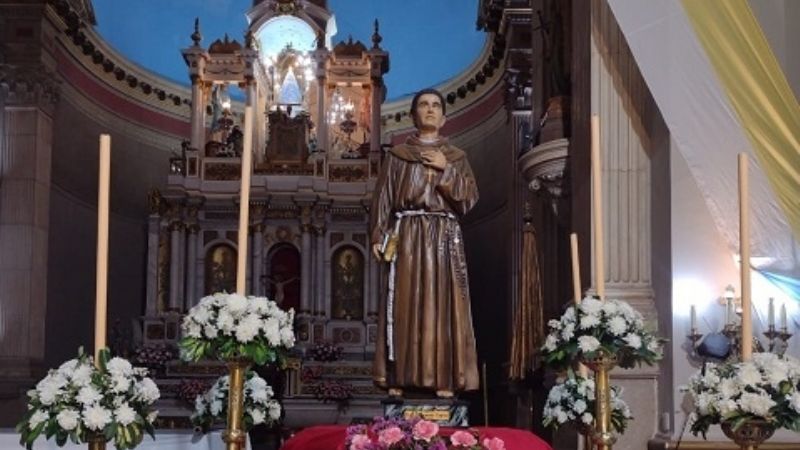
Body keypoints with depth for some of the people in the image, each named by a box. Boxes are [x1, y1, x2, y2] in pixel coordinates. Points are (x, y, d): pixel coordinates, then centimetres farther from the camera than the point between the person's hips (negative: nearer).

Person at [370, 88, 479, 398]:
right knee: (404, 304, -5)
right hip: (407, 236, -1)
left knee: (443, 305, -4)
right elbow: (383, 198, 6)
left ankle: (443, 378, -3)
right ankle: (398, 378, -4)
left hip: (444, 238, 1)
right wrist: (378, 236, -4)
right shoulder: (397, 155, 12)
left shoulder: (456, 157, 14)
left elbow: (470, 197, 2)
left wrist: (446, 169, -7)